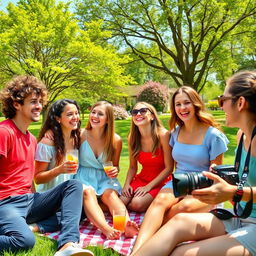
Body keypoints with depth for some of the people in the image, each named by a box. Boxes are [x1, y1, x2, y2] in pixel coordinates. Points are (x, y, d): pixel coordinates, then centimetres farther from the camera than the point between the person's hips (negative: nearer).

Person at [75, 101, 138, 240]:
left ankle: (126, 223, -54)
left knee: (110, 193, -31)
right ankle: (106, 228, -56)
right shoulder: (81, 135, -4)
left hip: (104, 178, 2)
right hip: (83, 177, -1)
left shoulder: (116, 140, 1)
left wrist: (115, 170, -9)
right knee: (88, 192, -34)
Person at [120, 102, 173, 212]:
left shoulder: (163, 135, -17)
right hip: (141, 179, 4)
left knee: (137, 204, -26)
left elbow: (169, 168, -14)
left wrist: (149, 186, -16)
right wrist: (127, 184, -11)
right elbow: (132, 167, 7)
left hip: (160, 182, -4)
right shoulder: (132, 138, -1)